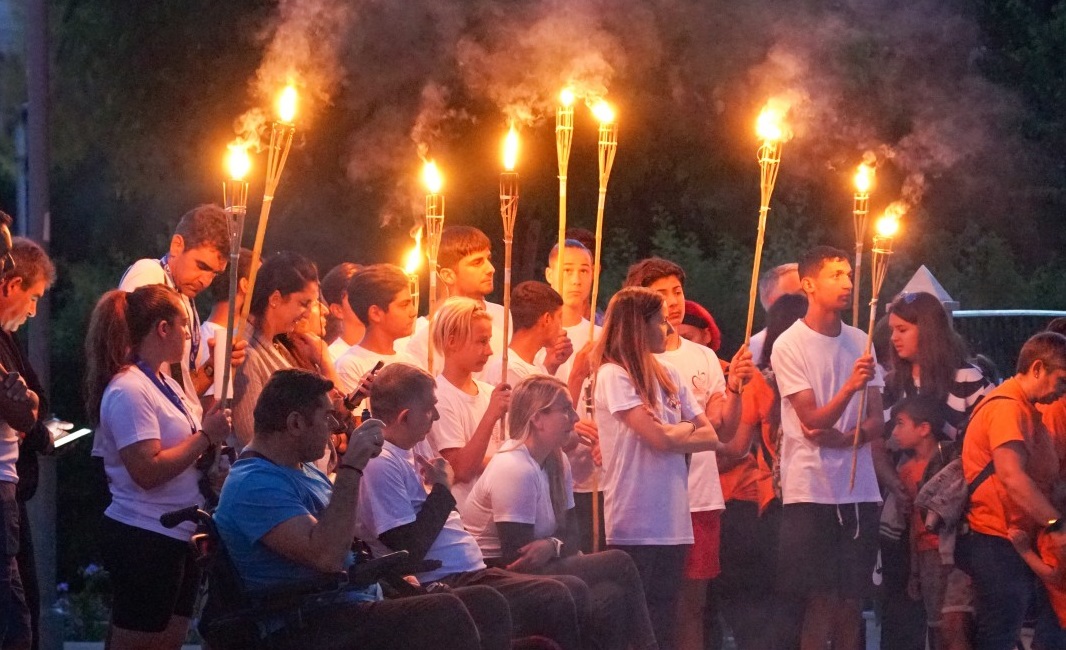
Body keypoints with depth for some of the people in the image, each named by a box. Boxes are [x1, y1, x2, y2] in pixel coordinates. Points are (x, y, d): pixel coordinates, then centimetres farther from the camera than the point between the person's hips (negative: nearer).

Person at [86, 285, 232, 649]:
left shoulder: (166, 384, 13)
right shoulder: (129, 390, -17)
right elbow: (147, 471, -24)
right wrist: (206, 436, -17)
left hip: (178, 538, 10)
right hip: (144, 540, -10)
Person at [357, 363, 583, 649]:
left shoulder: (407, 455, 17)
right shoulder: (381, 465, -15)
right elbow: (410, 549, -20)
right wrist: (442, 489, -11)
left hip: (471, 573, 11)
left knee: (573, 589, 5)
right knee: (554, 599, -22)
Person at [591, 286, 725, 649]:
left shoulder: (668, 377, 14)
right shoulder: (614, 375, -7)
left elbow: (711, 437, 8)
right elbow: (659, 438, -15)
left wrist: (670, 435, -7)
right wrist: (687, 428, 4)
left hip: (673, 521, 7)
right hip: (634, 525, -7)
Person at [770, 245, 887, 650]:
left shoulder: (860, 342, 10)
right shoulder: (789, 346, -5)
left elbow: (876, 422, 9)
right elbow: (813, 421, -12)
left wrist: (841, 438, -12)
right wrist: (850, 387, -29)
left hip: (859, 490, 5)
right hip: (811, 491, -5)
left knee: (852, 600, 6)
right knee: (821, 601, -5)